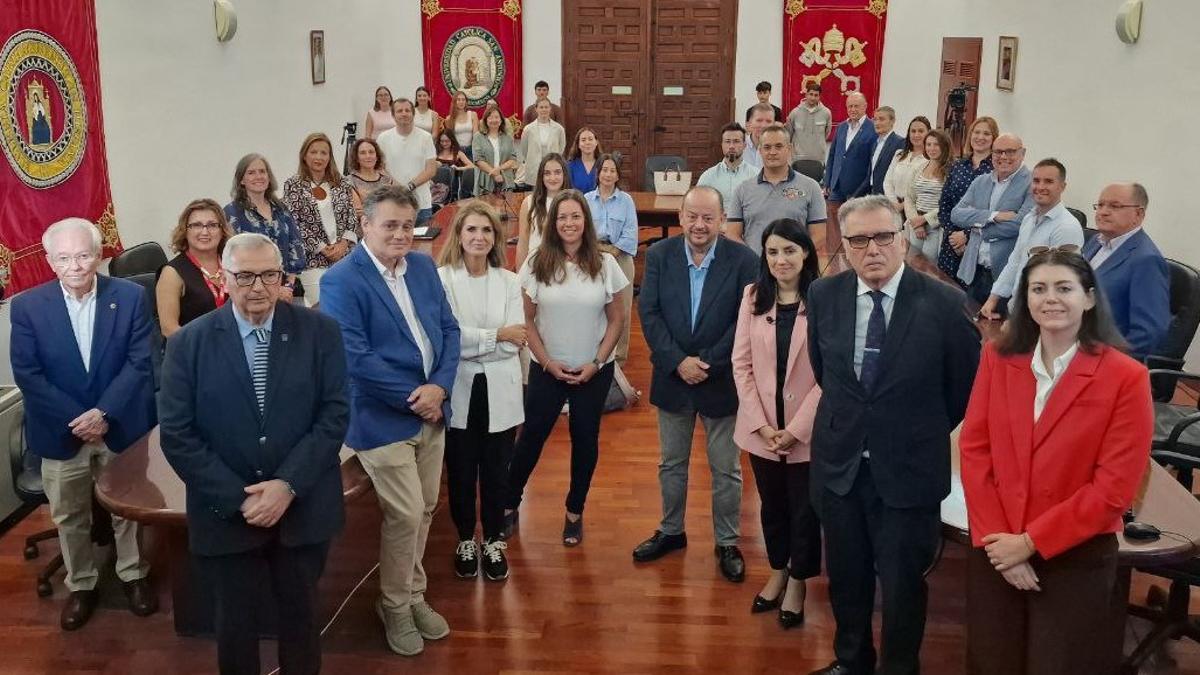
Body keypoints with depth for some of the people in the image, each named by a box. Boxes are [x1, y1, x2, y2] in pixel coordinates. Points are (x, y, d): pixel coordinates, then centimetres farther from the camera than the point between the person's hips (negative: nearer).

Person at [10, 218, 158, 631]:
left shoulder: (131, 296, -8)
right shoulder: (27, 306, -7)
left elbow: (141, 362, -10)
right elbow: (27, 373, -8)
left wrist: (104, 413, -19)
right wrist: (76, 418, -16)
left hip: (120, 426, 0)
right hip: (61, 431, 1)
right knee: (68, 515, 14)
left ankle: (133, 574, 36)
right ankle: (80, 585, 34)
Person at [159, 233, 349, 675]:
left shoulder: (320, 332, -5)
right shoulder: (188, 343, -5)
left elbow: (335, 414, -7)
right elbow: (176, 436, -7)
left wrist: (288, 484, -17)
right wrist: (239, 499, -14)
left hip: (304, 509, 1)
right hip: (225, 514, 0)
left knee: (300, 611, 19)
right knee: (235, 620, 16)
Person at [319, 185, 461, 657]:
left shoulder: (423, 266, 5)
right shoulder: (341, 281, -15)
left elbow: (449, 330, 5)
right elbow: (354, 358, -21)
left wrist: (439, 387, -11)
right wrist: (412, 397, -18)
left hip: (430, 410, 6)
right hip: (383, 419, -6)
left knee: (424, 510, 15)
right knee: (406, 514, -1)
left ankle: (413, 594, 35)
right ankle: (395, 605, 22)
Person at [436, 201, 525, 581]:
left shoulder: (509, 282, 3)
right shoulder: (441, 278, -7)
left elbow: (514, 342, -5)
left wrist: (471, 341, -13)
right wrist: (496, 335, -11)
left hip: (499, 391, 2)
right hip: (459, 391, -2)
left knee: (496, 472, 12)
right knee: (461, 472, 12)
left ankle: (494, 541, 30)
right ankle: (465, 541, 32)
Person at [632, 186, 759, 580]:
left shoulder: (742, 260, -10)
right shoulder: (659, 255, -3)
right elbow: (649, 313, -7)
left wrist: (707, 363, -18)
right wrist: (678, 362, -16)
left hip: (721, 381, -2)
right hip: (672, 378, 2)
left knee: (725, 469, 10)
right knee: (671, 463, 18)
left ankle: (727, 542, 27)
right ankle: (671, 531, 36)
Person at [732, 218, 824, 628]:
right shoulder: (753, 296, 0)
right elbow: (741, 364, 0)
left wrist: (796, 429, -13)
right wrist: (761, 424, -8)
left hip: (806, 431, -3)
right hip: (761, 428, 3)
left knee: (804, 510, 11)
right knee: (772, 505, 19)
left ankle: (798, 583, 32)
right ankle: (777, 573, 39)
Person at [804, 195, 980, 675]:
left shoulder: (944, 303, -15)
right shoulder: (823, 295, -5)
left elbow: (966, 384, -1)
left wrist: (922, 433, 7)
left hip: (907, 471, -3)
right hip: (839, 464, 3)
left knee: (903, 584, 11)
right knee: (845, 578, 20)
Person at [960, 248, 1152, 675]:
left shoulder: (1126, 377, -12)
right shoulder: (997, 358, -1)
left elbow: (1114, 488, -14)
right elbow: (974, 450, -2)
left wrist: (1031, 542, -15)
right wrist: (995, 537, -10)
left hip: (1076, 558, -3)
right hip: (996, 549, 3)